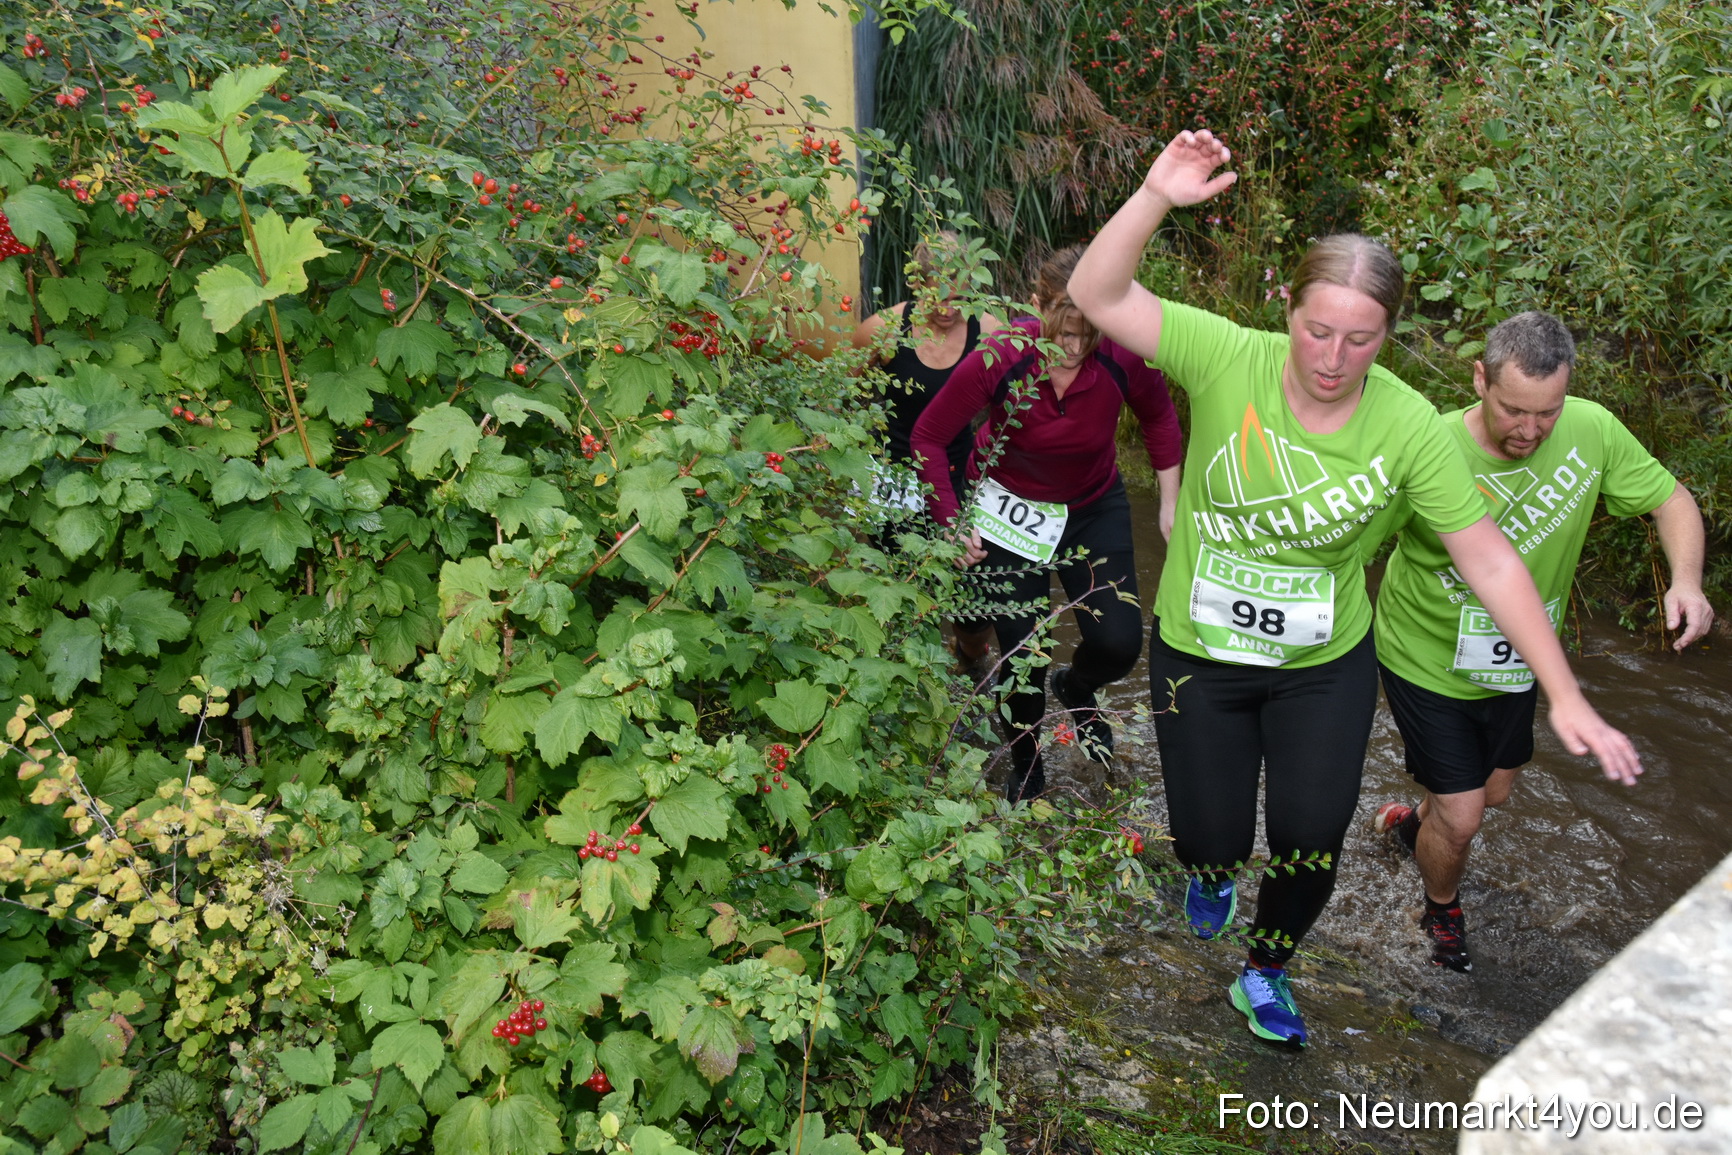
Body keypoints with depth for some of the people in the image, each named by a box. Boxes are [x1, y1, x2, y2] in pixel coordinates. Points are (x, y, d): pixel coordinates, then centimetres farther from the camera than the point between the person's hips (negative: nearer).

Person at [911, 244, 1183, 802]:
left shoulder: (1124, 358, -24)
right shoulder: (997, 359, -30)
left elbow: (1159, 417, -1)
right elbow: (928, 437, -16)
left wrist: (1170, 503, 0)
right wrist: (953, 523, -18)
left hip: (1094, 506, 2)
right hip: (1009, 506, -2)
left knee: (1119, 643, -9)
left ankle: (1076, 686, 31)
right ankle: (1026, 769, 31)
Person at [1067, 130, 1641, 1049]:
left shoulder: (1408, 427, -18)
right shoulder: (1228, 360, -21)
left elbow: (1489, 561, -12)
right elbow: (1098, 297, -26)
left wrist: (1565, 698, -12)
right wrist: (1156, 197, -42)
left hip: (1326, 666, 1)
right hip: (1199, 653, -1)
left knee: (1312, 840, 8)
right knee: (1211, 838, 7)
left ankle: (1266, 974, 41)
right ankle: (1212, 872, 49)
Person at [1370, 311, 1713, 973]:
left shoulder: (1591, 430, -18)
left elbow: (1670, 500, -7)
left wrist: (1686, 581, -22)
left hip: (1517, 663, 5)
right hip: (1429, 663, -5)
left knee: (1494, 791, 25)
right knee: (1461, 817, 0)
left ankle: (1414, 823, 59)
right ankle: (1442, 915, 34)